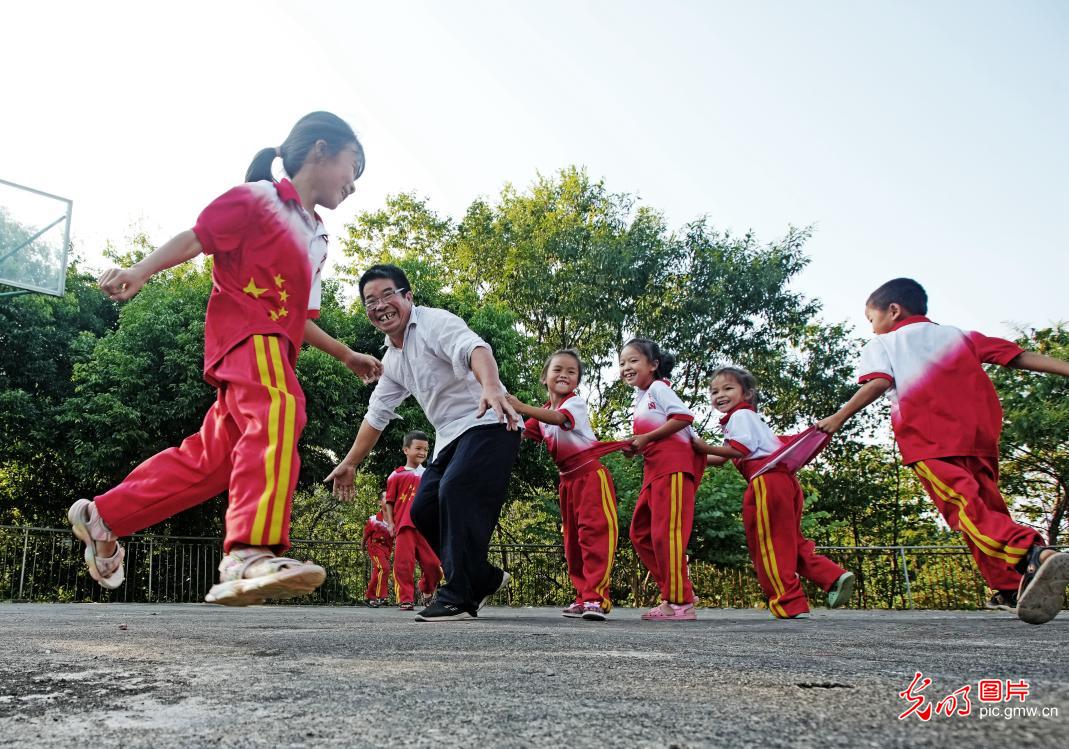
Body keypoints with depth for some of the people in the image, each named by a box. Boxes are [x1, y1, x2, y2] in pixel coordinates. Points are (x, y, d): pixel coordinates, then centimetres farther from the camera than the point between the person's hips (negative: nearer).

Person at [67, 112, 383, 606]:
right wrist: (142, 271, -18)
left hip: (275, 343, 9)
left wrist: (347, 355, 32)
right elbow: (197, 236, -5)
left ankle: (102, 516, 23)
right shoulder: (260, 198, 5)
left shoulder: (316, 238, 28)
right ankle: (251, 553, -44)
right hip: (247, 334, -9)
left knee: (210, 458, 9)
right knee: (278, 417, -32)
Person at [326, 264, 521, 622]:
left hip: (487, 424, -9)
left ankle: (458, 596, -18)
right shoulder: (392, 359, 15)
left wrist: (491, 387, -53)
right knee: (423, 512, 4)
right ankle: (485, 578, 18)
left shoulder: (434, 322, -12)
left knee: (455, 491, -26)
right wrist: (349, 463, 25)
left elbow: (474, 348, -32)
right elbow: (377, 414, 23)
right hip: (450, 437, 9)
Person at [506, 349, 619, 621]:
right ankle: (583, 596, 15)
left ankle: (598, 597, -21)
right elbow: (522, 435, 4)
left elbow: (558, 418, -32)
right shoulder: (543, 413, 13)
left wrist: (522, 408, -44)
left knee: (595, 531, -17)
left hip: (590, 473, -8)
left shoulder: (576, 402, -10)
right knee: (572, 539, 9)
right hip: (567, 478, 8)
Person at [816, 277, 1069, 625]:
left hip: (928, 438, -5)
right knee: (987, 508, 16)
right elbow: (1018, 356, 20)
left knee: (966, 508, -17)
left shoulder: (882, 344, 16)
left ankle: (1034, 554, -40)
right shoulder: (958, 336, 29)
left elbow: (879, 382, -4)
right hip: (980, 433, 6)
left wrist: (839, 417, -3)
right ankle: (1011, 588, 15)